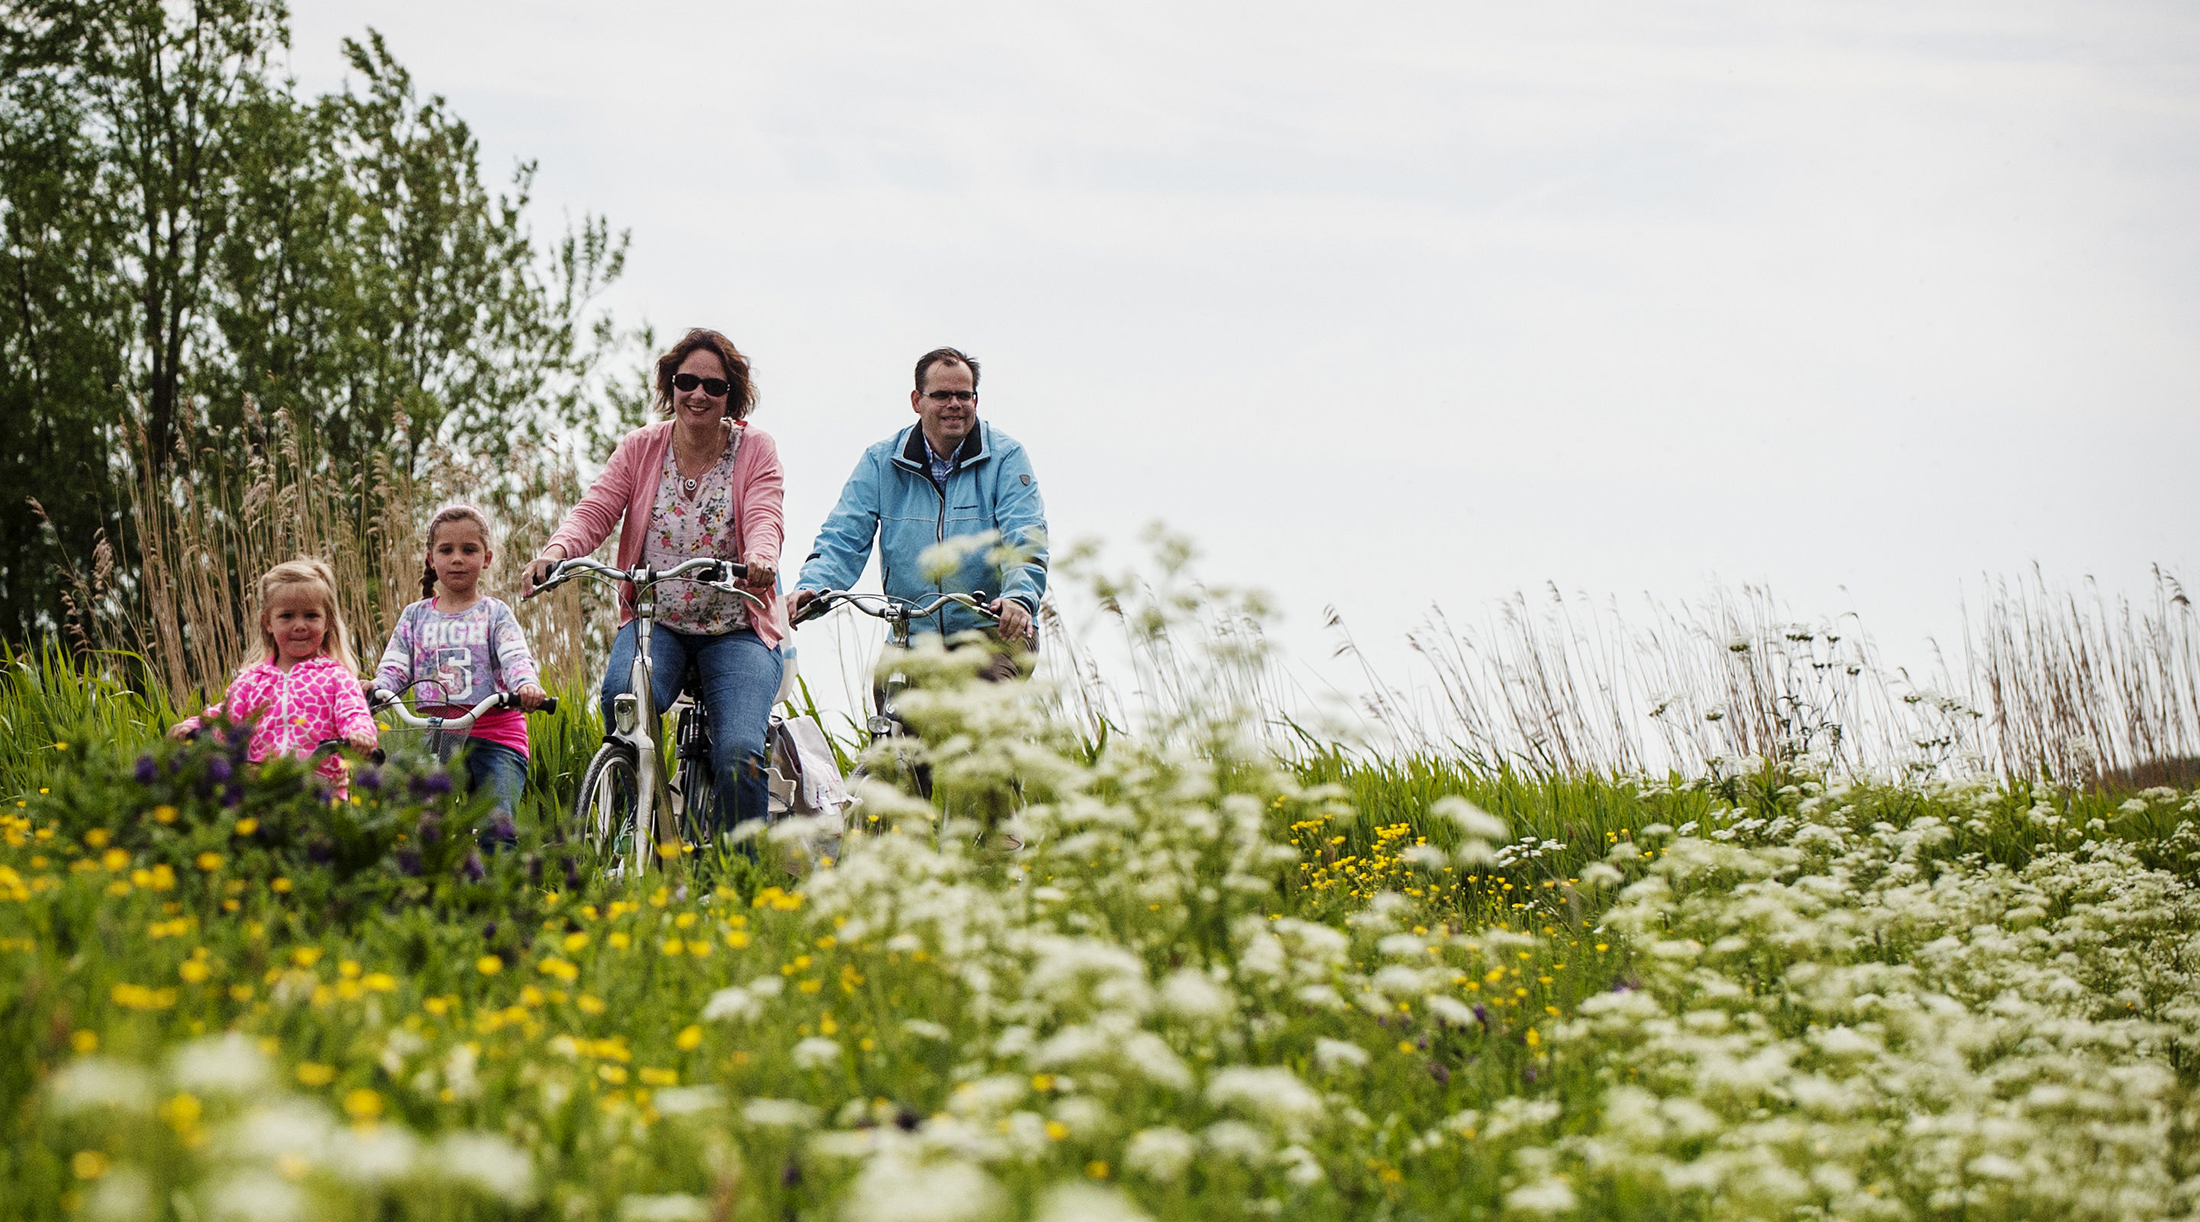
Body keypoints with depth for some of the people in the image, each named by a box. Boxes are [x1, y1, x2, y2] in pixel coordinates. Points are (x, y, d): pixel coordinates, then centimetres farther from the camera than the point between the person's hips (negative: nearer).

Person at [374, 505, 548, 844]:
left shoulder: (495, 613, 6)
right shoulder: (415, 616, 14)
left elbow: (516, 658, -9)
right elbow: (395, 665, 7)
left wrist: (527, 685, -32)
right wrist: (377, 688, -17)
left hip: (495, 733, -2)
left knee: (499, 829, -17)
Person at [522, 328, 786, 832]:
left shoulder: (754, 449, 0)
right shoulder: (641, 448, 6)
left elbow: (763, 519, -16)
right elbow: (595, 511, -6)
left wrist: (759, 557, -41)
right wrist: (557, 549, -29)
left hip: (736, 630, -1)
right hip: (655, 622, 1)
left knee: (740, 756, -24)